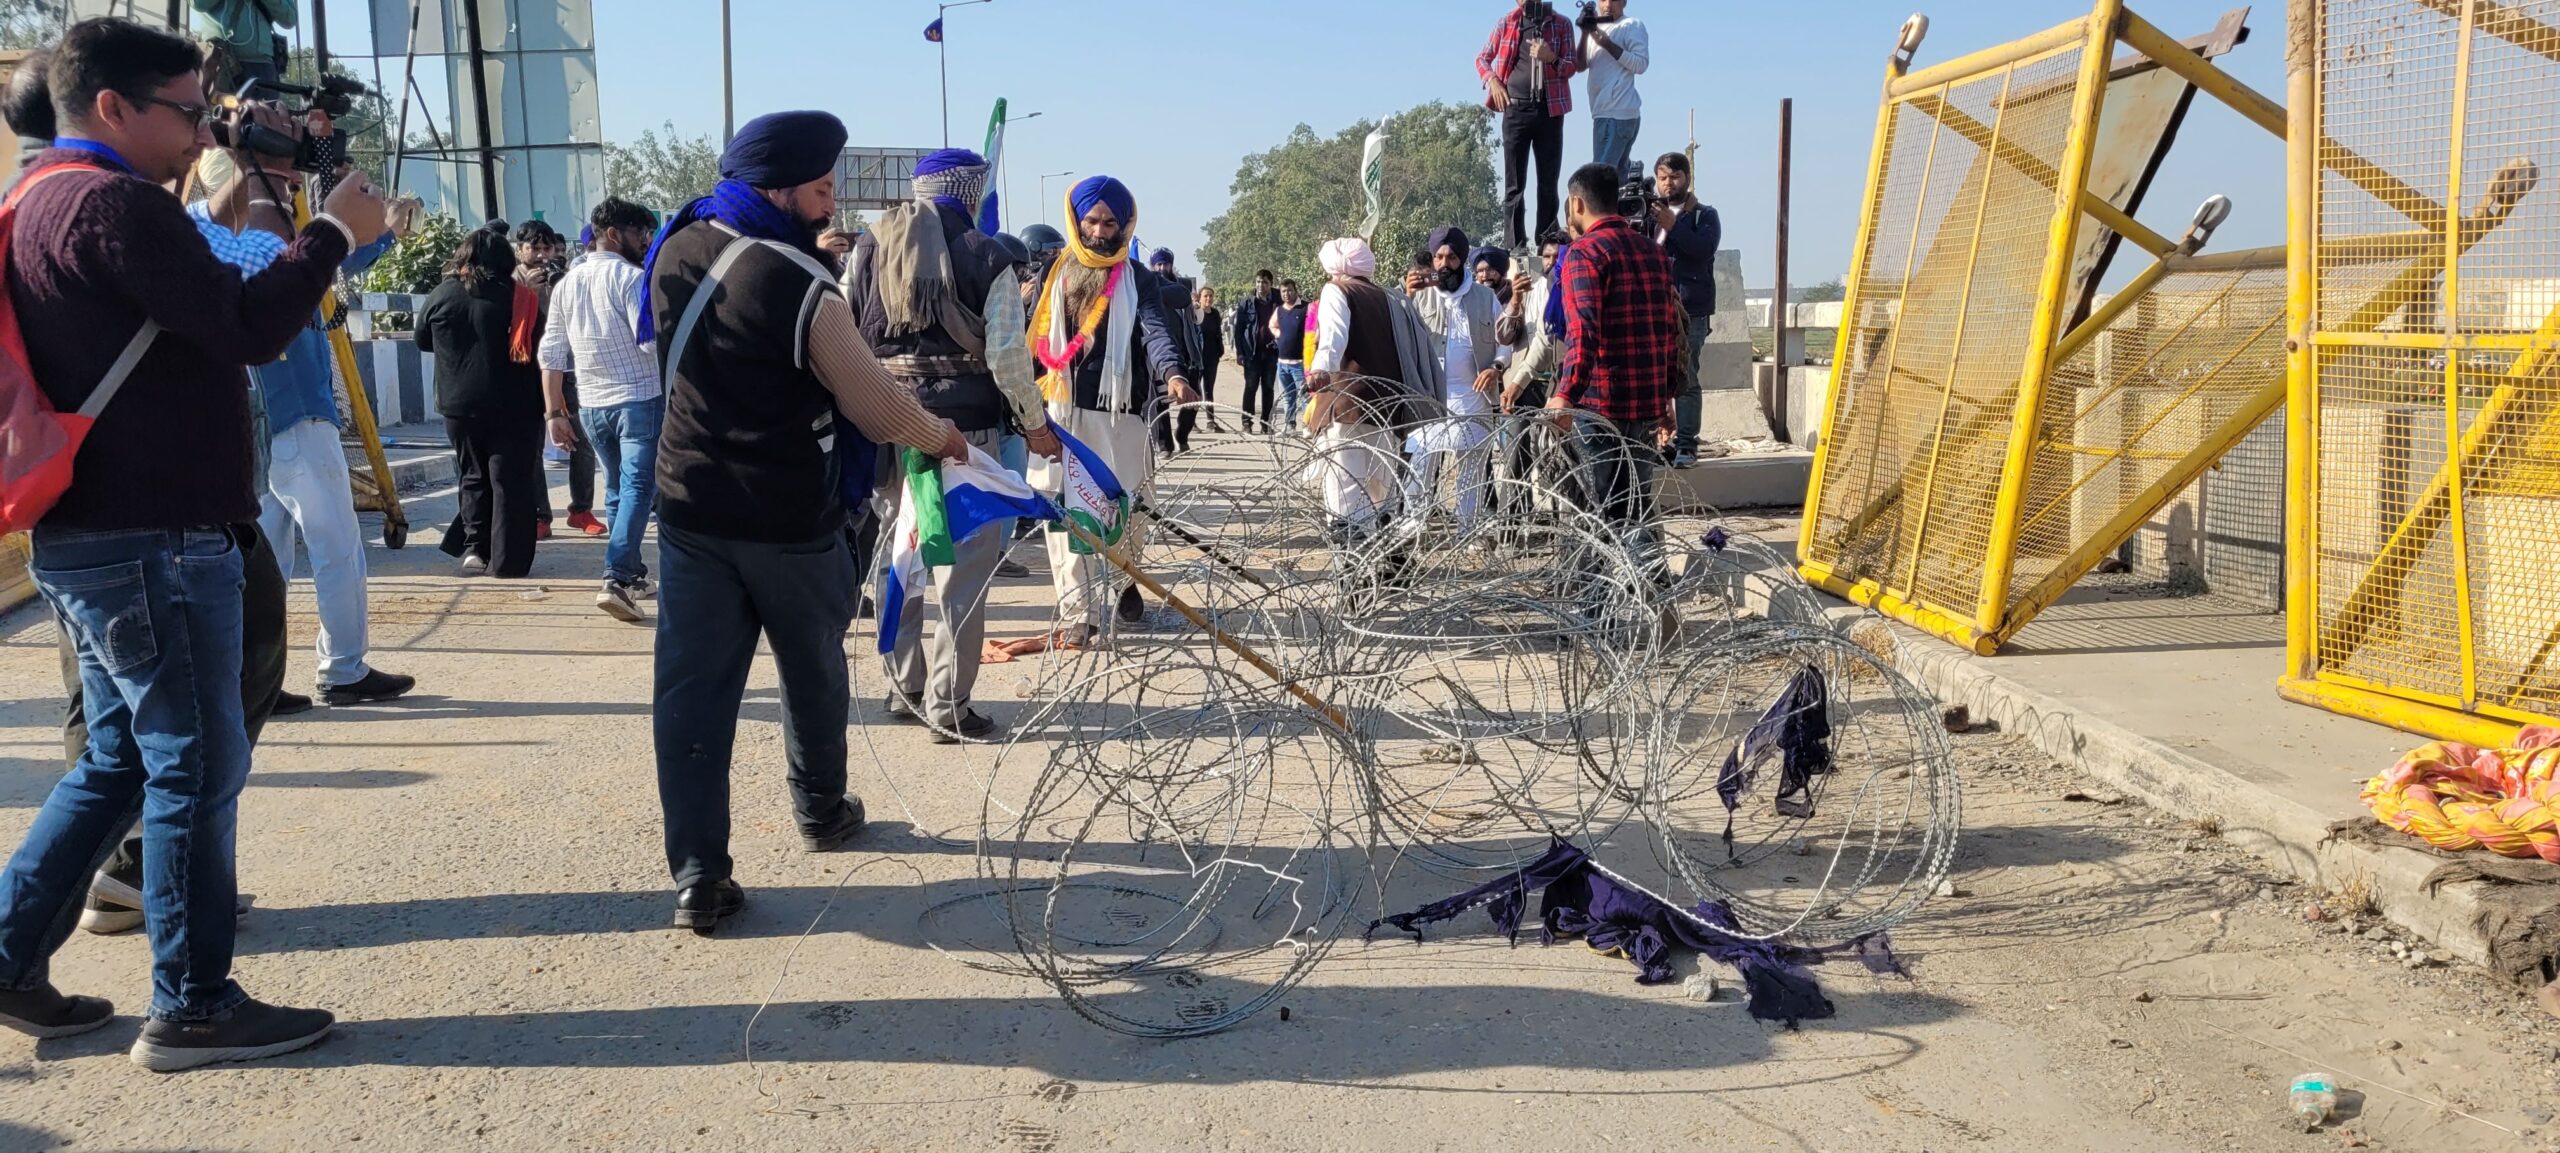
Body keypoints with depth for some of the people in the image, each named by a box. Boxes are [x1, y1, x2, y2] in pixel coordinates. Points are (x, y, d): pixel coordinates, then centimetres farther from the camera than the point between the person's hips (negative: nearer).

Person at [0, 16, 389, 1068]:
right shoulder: (112, 201, -14)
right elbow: (249, 329, -19)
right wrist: (335, 231, -8)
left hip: (92, 540, 10)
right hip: (155, 544, -10)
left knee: (121, 762, 19)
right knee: (198, 767, -1)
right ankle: (193, 1009, 7)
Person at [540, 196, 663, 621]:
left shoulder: (567, 283, 10)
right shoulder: (631, 278, -10)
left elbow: (551, 354, 9)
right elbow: (653, 342, -19)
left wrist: (554, 412, 11)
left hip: (591, 405, 7)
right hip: (640, 398, -7)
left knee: (616, 490, 18)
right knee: (637, 489, -7)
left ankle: (634, 576, 26)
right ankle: (616, 579, -18)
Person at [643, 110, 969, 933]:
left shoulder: (676, 250, 0)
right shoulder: (803, 287, -20)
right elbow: (880, 412, -15)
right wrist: (944, 437, 4)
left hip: (689, 504, 5)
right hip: (787, 518, -5)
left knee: (692, 684, 3)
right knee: (812, 670, 18)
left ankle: (698, 876, -1)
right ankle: (821, 811, 38)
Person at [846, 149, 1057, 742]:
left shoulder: (870, 250, 6)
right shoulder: (988, 258, -6)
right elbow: (1006, 355, -9)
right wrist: (1035, 423, 3)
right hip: (966, 429, -4)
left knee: (896, 558, 16)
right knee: (964, 567, 2)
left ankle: (904, 687, 25)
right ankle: (948, 707, 3)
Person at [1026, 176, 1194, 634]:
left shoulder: (1138, 280, 4)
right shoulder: (1056, 274, 10)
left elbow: (1155, 331, -13)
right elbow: (1035, 337, 13)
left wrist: (1173, 372, -33)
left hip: (1119, 411, -1)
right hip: (1060, 410, 1)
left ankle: (1124, 581, 34)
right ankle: (1081, 610, 0)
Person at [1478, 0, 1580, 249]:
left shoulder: (1561, 23, 4)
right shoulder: (1507, 23, 6)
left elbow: (1572, 67, 2)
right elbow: (1482, 58, 15)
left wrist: (1551, 58, -17)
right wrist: (1492, 81, -4)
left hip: (1550, 110, 0)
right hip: (1515, 109, 0)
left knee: (1548, 183, 3)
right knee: (1514, 185, -3)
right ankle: (1514, 249, -3)